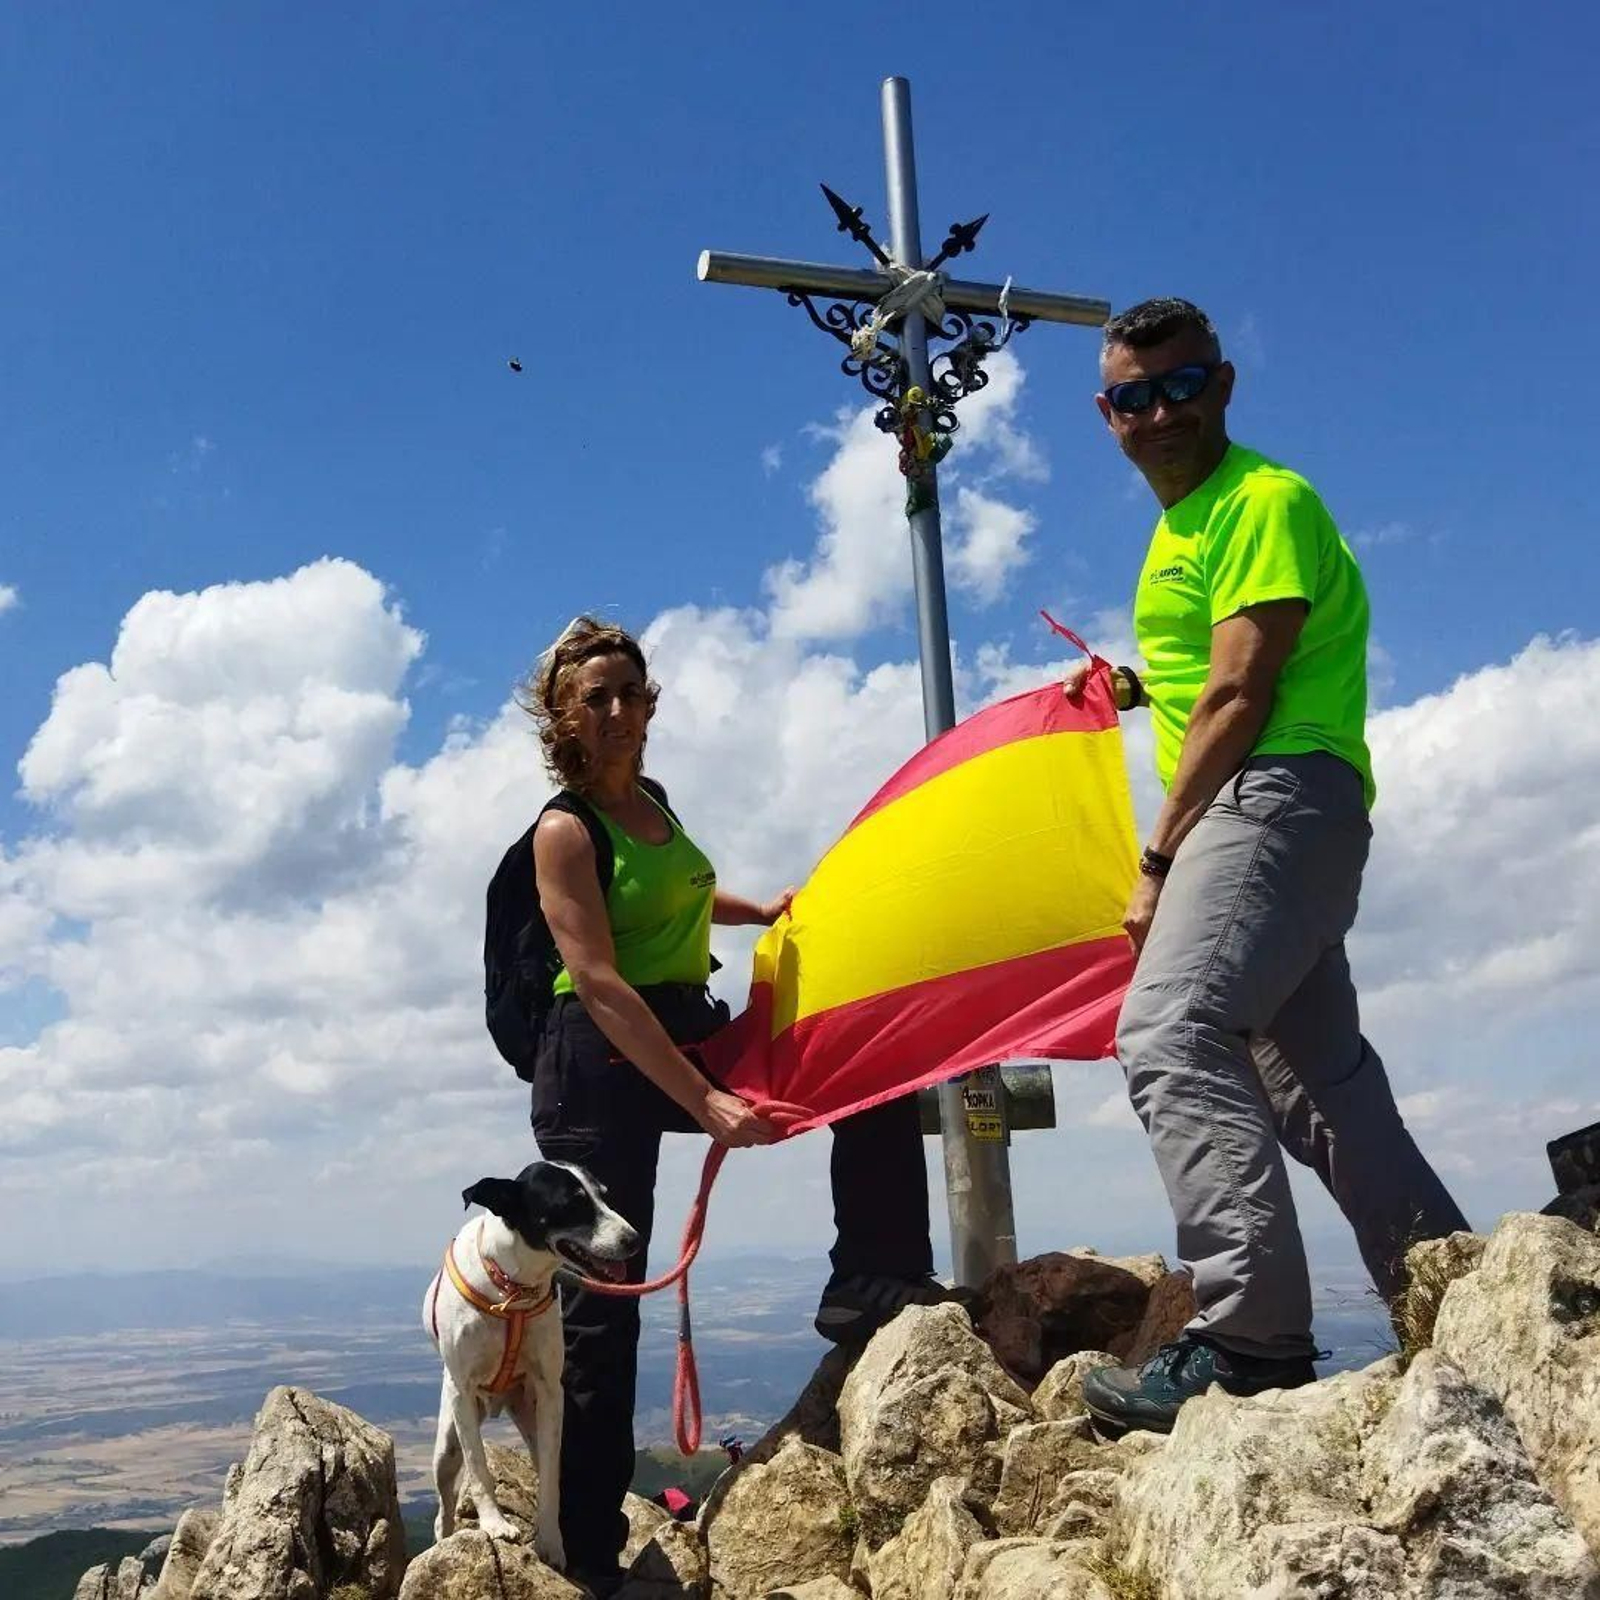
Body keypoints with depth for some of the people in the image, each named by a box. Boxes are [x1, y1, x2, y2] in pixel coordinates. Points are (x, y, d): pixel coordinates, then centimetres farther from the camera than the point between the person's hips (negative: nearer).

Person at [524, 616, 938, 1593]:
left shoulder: (652, 801, 9)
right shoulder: (564, 829, -13)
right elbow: (600, 985, -23)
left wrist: (760, 910, 25)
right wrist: (704, 1103, -29)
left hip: (689, 1034, 7)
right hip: (600, 1067, -7)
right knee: (604, 1303, -3)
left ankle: (872, 1286, 3)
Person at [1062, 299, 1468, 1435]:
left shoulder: (1264, 501, -7)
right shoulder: (1181, 527, 23)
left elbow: (1240, 694, -14)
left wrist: (1157, 858, -13)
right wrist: (1142, 684, 15)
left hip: (1279, 792, -11)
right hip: (1253, 813, 11)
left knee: (1171, 1034, -26)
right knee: (1317, 1078, 13)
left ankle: (1252, 1339, -31)